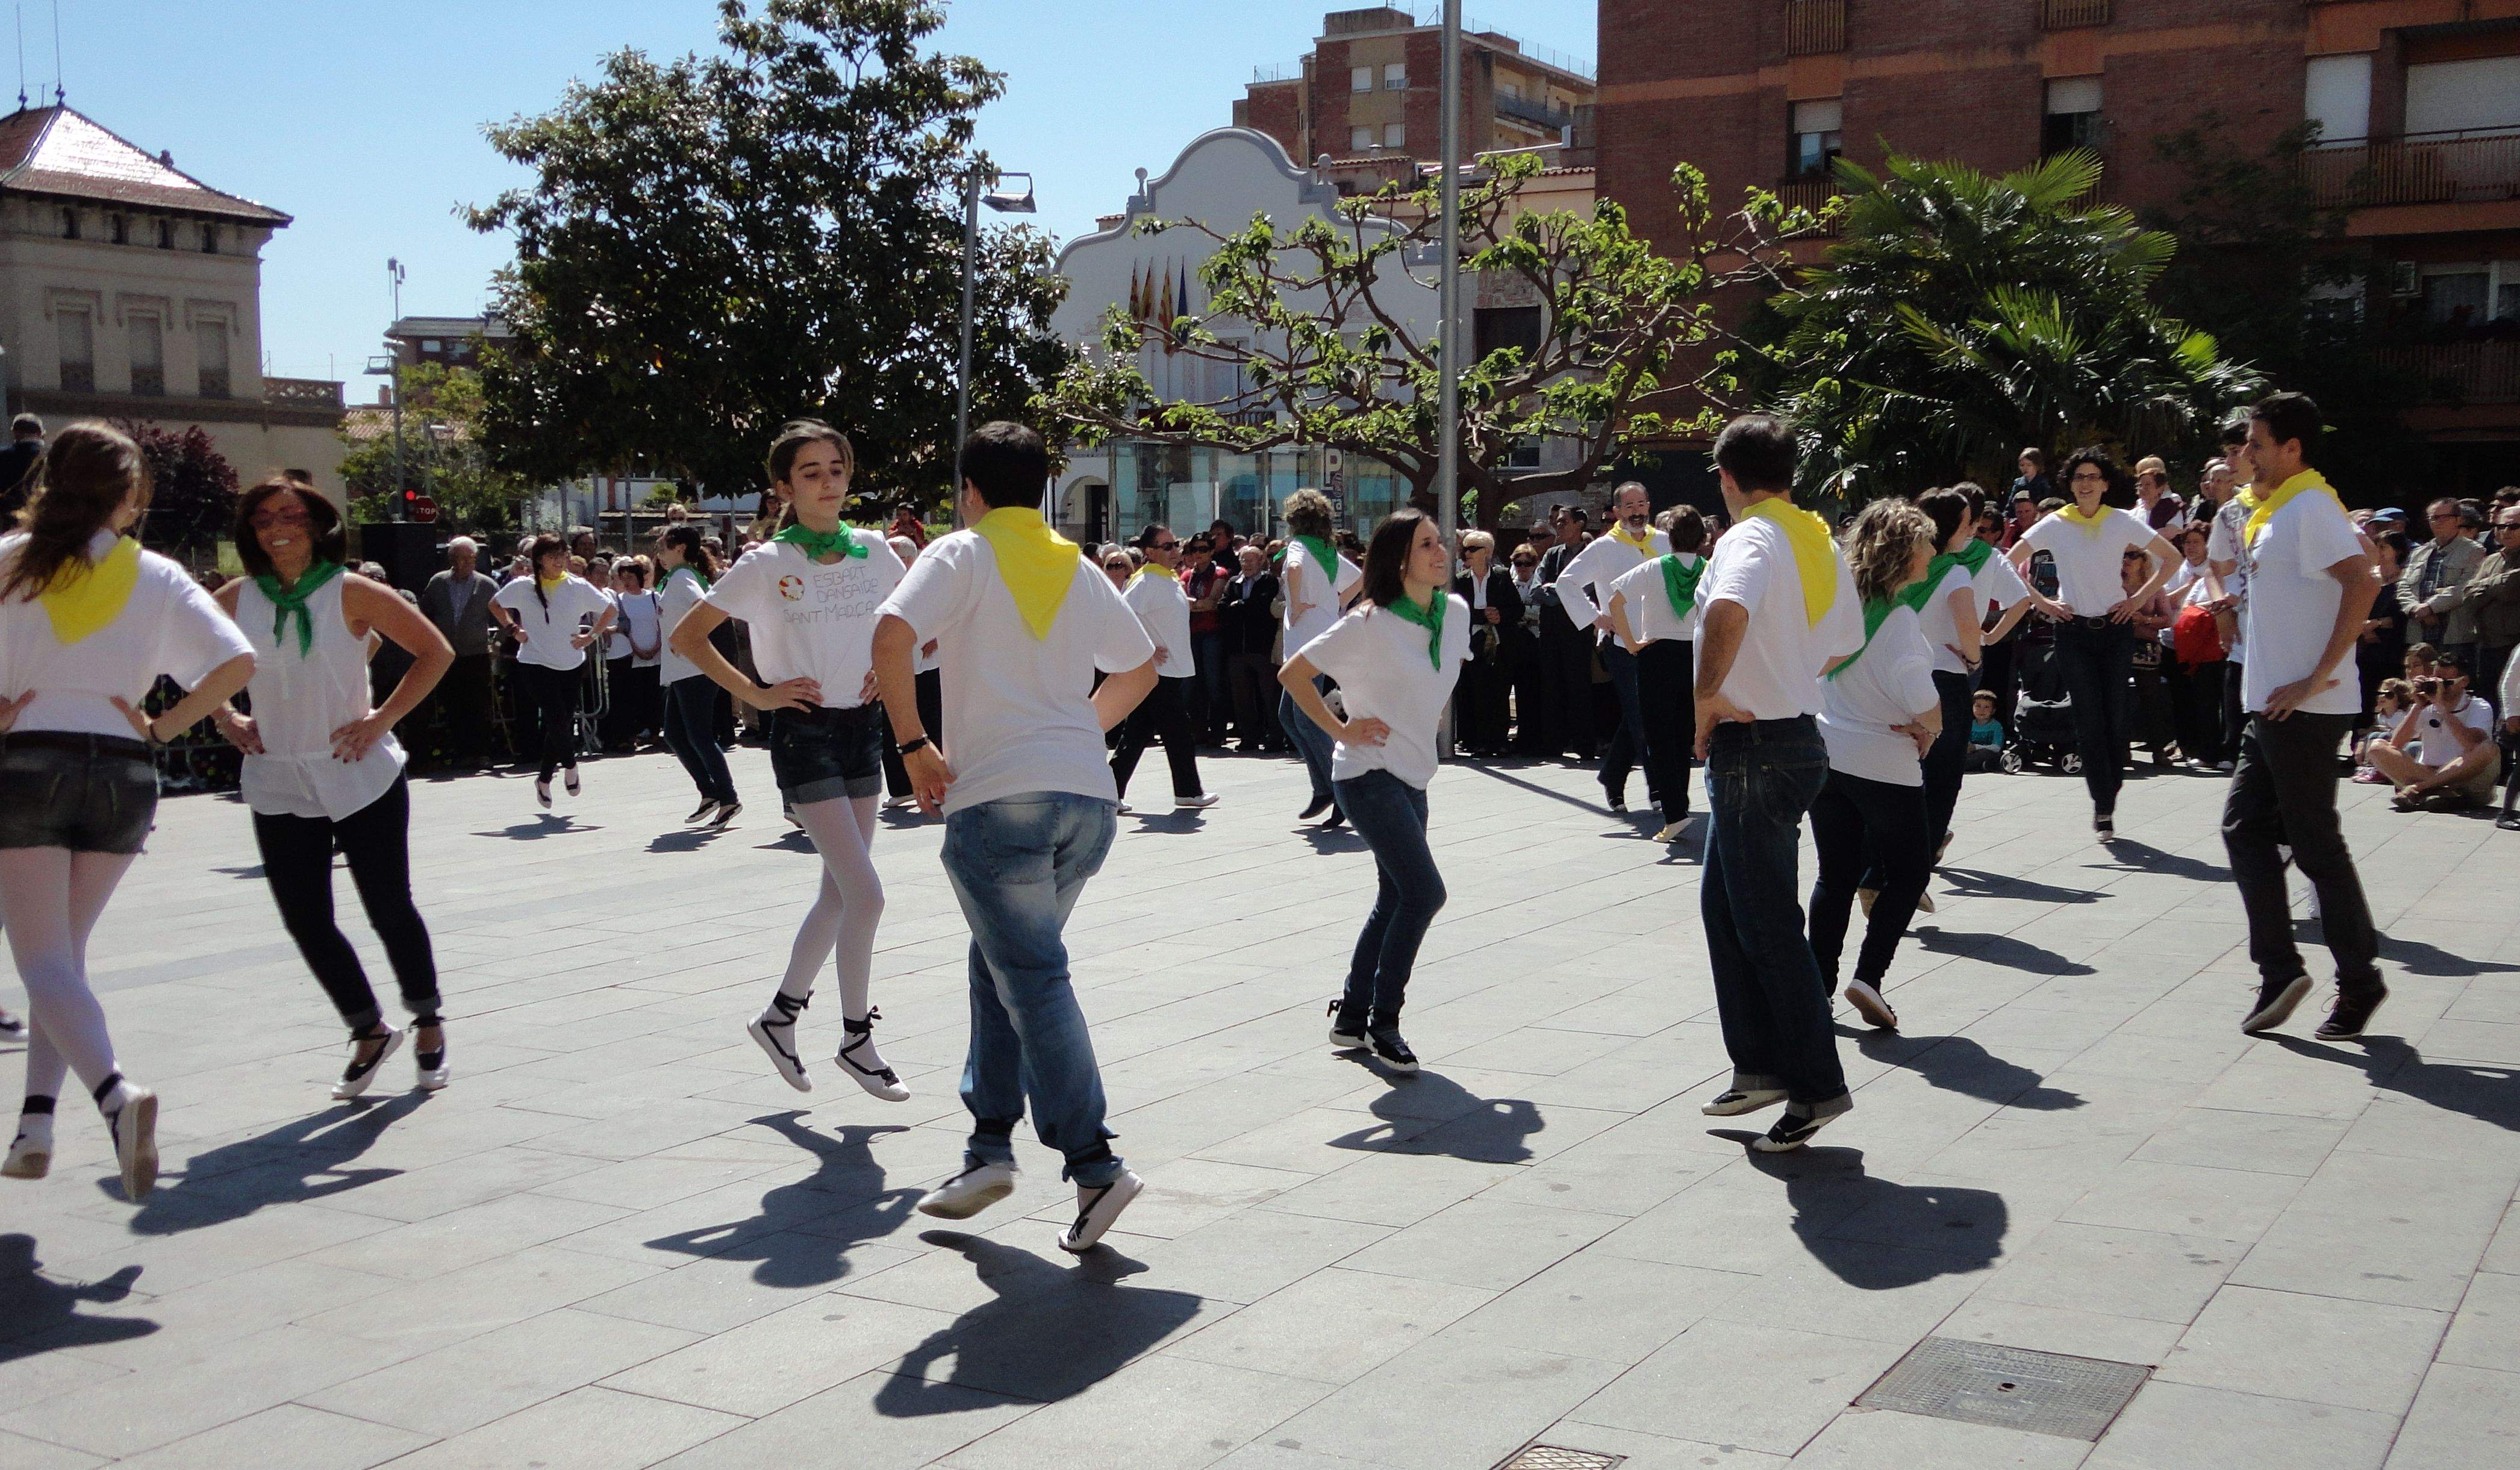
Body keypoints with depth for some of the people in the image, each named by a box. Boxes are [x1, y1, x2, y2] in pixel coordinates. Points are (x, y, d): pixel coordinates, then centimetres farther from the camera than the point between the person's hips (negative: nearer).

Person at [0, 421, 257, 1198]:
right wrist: (166, 725, 3)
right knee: (65, 953, 16)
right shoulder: (156, 577, 5)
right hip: (123, 773, 2)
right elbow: (238, 661, -4)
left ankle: (116, 1093, -29)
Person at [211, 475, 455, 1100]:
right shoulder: (236, 601, 2)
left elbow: (436, 652, -4)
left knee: (389, 909, 2)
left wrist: (383, 720, -10)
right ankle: (370, 1034, 20)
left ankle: (428, 1024, 24)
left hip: (361, 778, -3)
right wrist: (225, 720, 4)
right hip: (278, 787, 3)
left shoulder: (351, 594, -7)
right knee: (306, 922, 2)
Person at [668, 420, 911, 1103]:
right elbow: (687, 636, -3)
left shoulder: (875, 551, 3)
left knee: (839, 891, 11)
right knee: (865, 893, -11)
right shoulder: (766, 564, -9)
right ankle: (856, 1040, 5)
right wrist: (754, 693, -8)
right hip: (804, 732, -5)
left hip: (862, 726, 6)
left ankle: (780, 1015, 30)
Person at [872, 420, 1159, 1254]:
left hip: (1000, 798, -6)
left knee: (1034, 978, -7)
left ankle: (1095, 1165, -14)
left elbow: (892, 637, -14)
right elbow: (1142, 667, 30)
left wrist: (915, 747, -5)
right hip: (1089, 795, 6)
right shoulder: (1080, 569, 18)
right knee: (1002, 960, 18)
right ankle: (990, 1146, 16)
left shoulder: (963, 554, 2)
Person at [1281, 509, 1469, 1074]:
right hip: (1369, 773, -8)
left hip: (1414, 777, 8)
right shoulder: (1368, 624, -16)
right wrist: (1341, 730, -11)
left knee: (1395, 899, 12)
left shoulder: (1456, 612, 3)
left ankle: (1351, 1017, 25)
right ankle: (1383, 1022, -4)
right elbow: (1293, 674, -11)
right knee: (1424, 891, -16)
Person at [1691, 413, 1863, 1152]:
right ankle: (1760, 1067, 24)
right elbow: (1844, 641, 23)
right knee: (1723, 904, 18)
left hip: (1754, 750, -10)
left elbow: (1729, 612, -39)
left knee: (1767, 924, -2)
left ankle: (1817, 1086, 5)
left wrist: (1707, 695, -26)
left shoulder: (1750, 538, -17)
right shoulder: (1820, 541, 12)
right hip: (1795, 728, 10)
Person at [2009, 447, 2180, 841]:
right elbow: (2012, 562, 4)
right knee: (2089, 723, -6)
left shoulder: (2122, 523, 1)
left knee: (2116, 720, -1)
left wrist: (2141, 597, 0)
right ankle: (2103, 810, -5)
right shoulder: (2055, 525, 0)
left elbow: (2171, 558, 8)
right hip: (2074, 631, -1)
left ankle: (2105, 805, 12)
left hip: (2115, 629, 1)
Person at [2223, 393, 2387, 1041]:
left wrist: (2319, 677, -26)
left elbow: (2362, 582, -26)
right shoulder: (2276, 511, 16)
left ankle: (2359, 980, 9)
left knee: (2314, 841, -2)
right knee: (2244, 826, 7)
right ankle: (2279, 970, 9)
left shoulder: (2310, 507, -14)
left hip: (2306, 709, -10)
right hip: (2272, 705, 10)